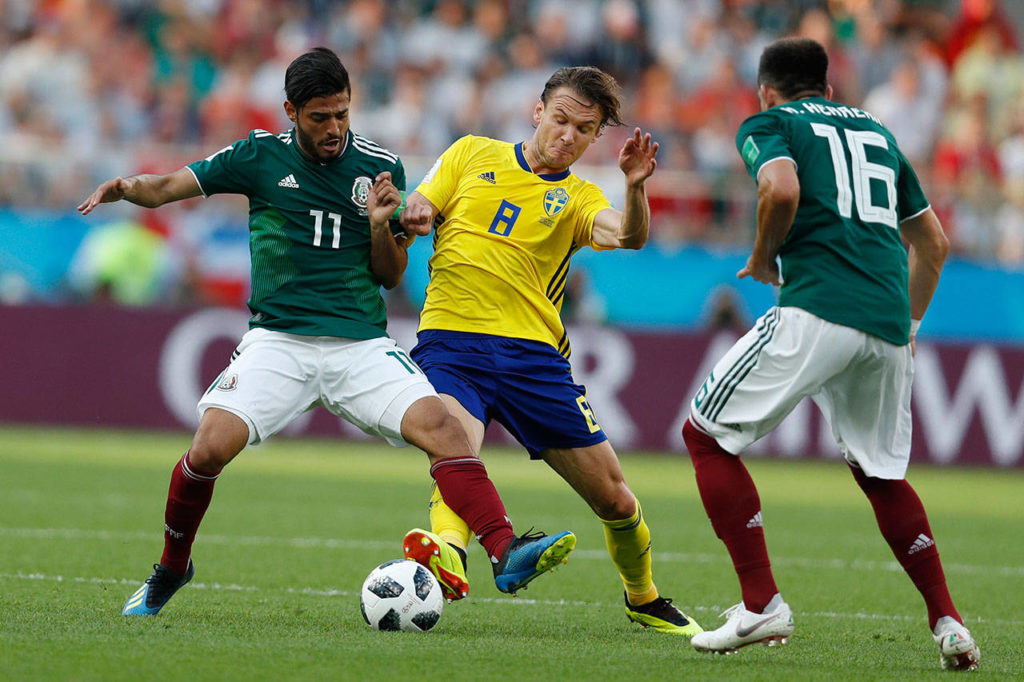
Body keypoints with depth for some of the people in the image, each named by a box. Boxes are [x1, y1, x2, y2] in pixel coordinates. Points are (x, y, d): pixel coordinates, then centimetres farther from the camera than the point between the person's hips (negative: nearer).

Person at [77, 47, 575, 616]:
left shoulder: (382, 168, 7)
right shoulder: (260, 157, 4)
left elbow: (391, 277, 11)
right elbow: (168, 187, 7)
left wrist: (381, 225, -9)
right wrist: (128, 187, -15)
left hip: (362, 344, 1)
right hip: (279, 340, -1)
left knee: (440, 424, -23)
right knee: (211, 446, -20)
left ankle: (506, 552, -30)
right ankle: (170, 570, 6)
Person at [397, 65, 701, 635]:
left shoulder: (578, 198, 10)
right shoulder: (473, 154, 14)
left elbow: (627, 235, -10)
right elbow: (416, 213, 13)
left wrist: (636, 186, -32)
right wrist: (415, 214, -12)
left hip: (533, 353, 1)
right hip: (450, 340, -1)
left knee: (615, 499, 5)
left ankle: (644, 600, 29)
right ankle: (447, 552, -58)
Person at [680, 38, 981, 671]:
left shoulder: (768, 125, 9)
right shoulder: (875, 129, 27)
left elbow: (782, 189, -14)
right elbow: (933, 242, 29)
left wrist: (762, 258, 3)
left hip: (817, 310, -6)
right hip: (888, 322, 6)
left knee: (707, 434, 5)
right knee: (880, 472, 23)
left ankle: (762, 604, -5)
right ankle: (947, 623, 13)